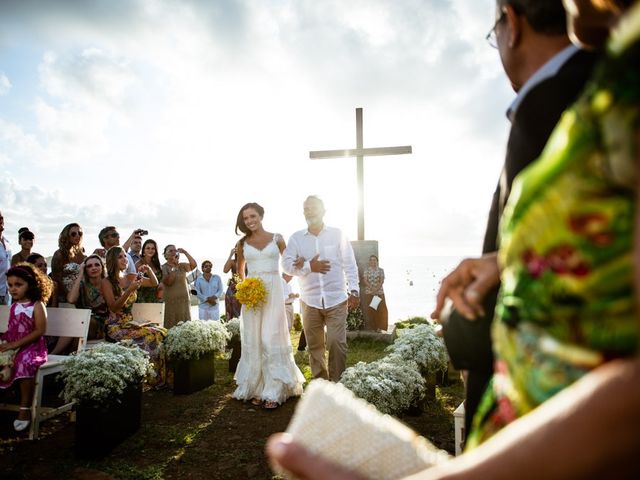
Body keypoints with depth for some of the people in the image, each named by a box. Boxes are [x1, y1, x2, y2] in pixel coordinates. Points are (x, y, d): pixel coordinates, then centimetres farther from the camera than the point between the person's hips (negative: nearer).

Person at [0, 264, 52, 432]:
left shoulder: (37, 305, -8)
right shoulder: (14, 306, 13)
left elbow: (40, 331, -15)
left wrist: (16, 344, -19)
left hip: (32, 347, -7)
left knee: (24, 362, -34)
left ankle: (24, 409, -24)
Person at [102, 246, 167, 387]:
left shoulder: (130, 278, 11)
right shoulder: (107, 282, -3)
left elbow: (154, 283, 22)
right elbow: (113, 308, -11)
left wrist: (149, 270, 3)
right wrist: (130, 290, -21)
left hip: (131, 323, 5)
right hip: (116, 327, -5)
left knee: (162, 332, -19)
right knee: (150, 336, -28)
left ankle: (162, 377, -14)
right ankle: (153, 379, -17)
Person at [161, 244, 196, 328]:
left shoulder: (182, 266, 9)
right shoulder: (163, 268, -2)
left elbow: (194, 265, -9)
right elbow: (168, 282, -16)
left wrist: (185, 252, -9)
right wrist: (174, 267, -15)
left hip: (184, 301, 4)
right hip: (170, 302, -3)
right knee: (171, 327, -3)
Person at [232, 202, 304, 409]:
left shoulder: (276, 238, 3)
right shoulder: (243, 243, 9)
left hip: (273, 292, -2)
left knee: (271, 339, -4)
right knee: (252, 341, 4)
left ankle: (273, 391, 4)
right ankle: (256, 388, 15)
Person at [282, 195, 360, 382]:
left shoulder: (337, 234, 4)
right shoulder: (296, 238, 6)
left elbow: (349, 264, 4)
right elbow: (286, 264, -4)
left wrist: (354, 290, -3)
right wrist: (308, 267, -17)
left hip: (336, 300, -2)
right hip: (309, 301, 2)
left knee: (337, 343, -6)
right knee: (314, 345, 11)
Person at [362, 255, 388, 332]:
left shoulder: (380, 270, 4)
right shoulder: (366, 270, 4)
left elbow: (382, 281, -4)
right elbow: (365, 281, -4)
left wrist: (376, 289, -16)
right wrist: (372, 288, -17)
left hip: (379, 292, 0)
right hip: (369, 292, 0)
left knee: (381, 310, -3)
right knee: (371, 310, 1)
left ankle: (380, 327, 5)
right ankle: (372, 327, 9)